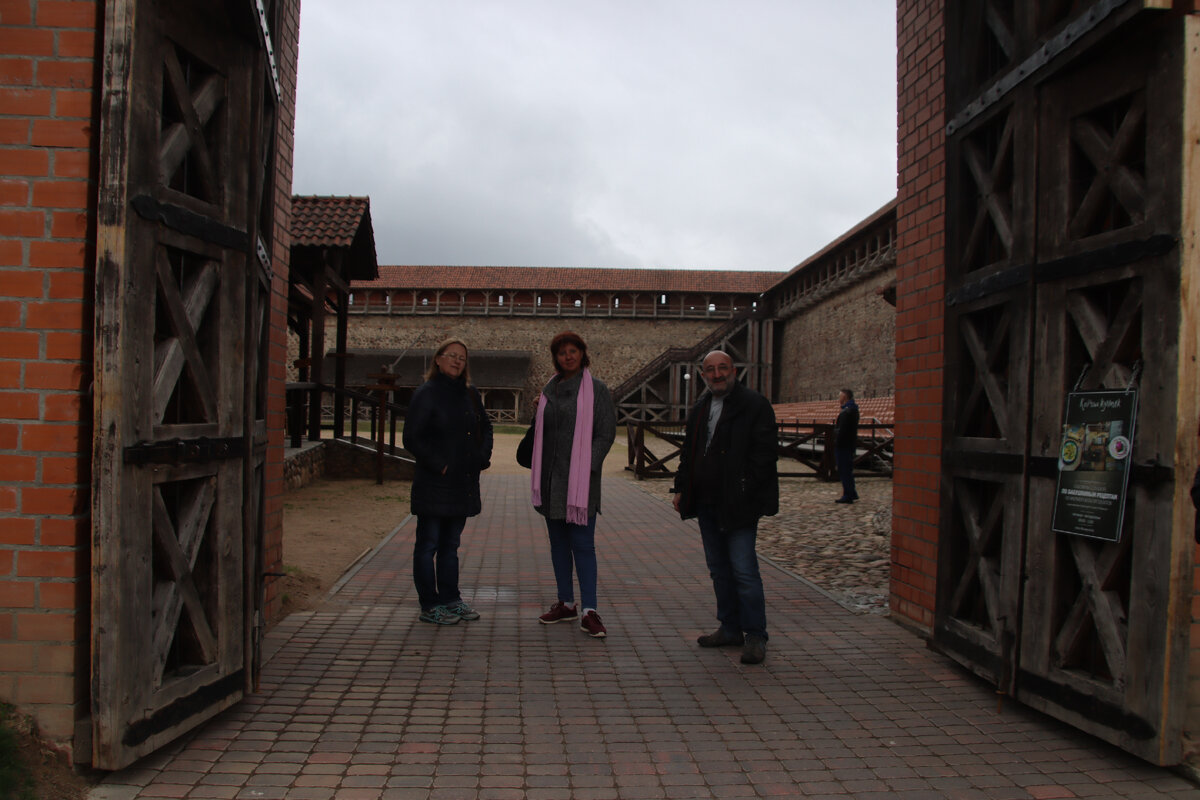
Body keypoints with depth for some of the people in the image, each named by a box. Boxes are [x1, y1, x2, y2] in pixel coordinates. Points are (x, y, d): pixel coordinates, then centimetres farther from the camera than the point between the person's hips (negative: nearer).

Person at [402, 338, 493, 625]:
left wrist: (483, 455, 8)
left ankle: (451, 599, 25)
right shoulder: (426, 394, -9)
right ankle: (429, 606, 9)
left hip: (463, 483, 7)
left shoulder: (470, 394, 10)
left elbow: (485, 427, 23)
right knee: (428, 545, 2)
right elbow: (411, 439, -12)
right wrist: (437, 464, -16)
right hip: (434, 483, -6)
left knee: (450, 544, 16)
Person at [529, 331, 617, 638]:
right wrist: (539, 476, 9)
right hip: (551, 477, 6)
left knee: (582, 543, -7)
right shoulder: (549, 390, 13)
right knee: (558, 542, 11)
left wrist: (586, 468, -17)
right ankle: (565, 603, 21)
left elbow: (606, 432, -7)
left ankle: (589, 611, -4)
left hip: (579, 478, -5)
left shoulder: (596, 390, -2)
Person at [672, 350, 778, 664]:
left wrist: (744, 492, -17)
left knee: (744, 570, -8)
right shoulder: (699, 409, 15)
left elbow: (764, 453, -12)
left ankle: (755, 636, 3)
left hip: (738, 505, -7)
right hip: (707, 503, 8)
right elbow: (688, 452, 22)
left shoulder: (755, 405, -7)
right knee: (719, 569, 14)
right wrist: (681, 488, 13)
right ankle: (730, 629, 25)